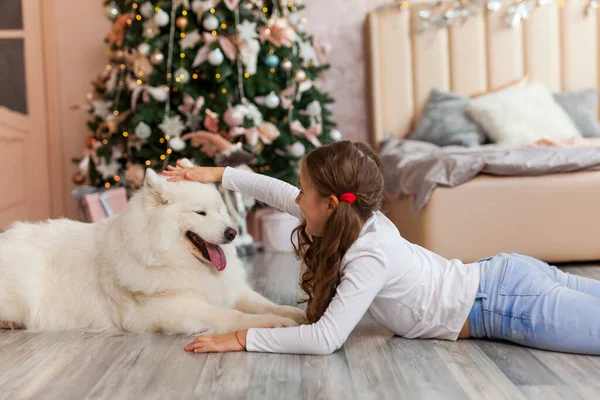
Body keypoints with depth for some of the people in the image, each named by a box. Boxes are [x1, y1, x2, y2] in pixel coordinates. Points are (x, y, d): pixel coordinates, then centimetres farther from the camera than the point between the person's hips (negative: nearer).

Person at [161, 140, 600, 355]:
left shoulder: (370, 257, -26)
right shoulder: (363, 217, -2)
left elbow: (325, 338, -31)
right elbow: (283, 193, 10)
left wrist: (242, 339, -24)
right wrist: (219, 174, 13)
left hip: (504, 303, -8)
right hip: (498, 277, 8)